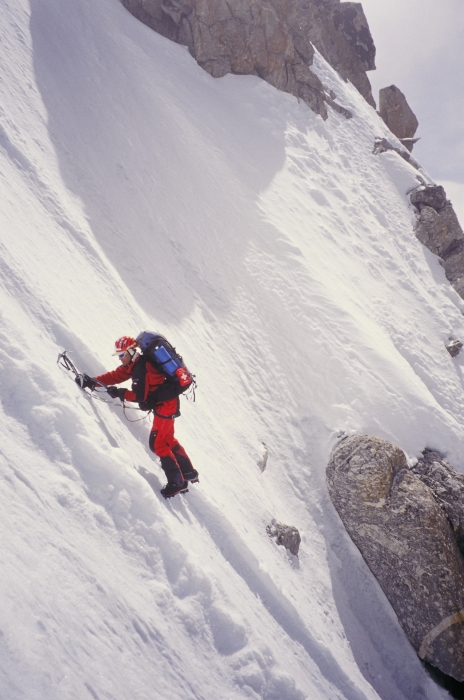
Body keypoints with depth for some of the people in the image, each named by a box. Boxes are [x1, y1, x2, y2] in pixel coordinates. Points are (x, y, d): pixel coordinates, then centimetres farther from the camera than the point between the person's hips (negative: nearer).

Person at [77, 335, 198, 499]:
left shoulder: (141, 368, -23)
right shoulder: (133, 364, 7)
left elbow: (140, 396, -24)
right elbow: (115, 375, 5)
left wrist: (119, 393, -15)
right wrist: (94, 381, -6)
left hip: (166, 404, -11)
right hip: (165, 403, 11)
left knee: (157, 443, -7)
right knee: (168, 440, 20)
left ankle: (177, 482, -1)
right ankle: (189, 473, 30)